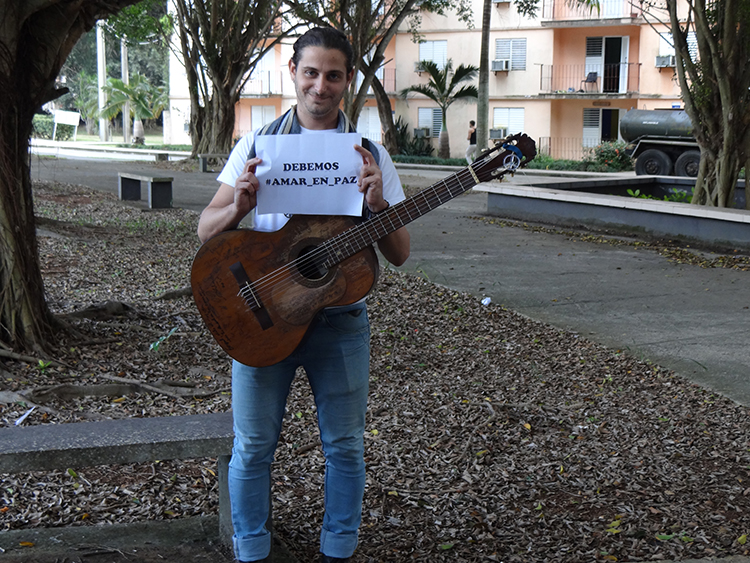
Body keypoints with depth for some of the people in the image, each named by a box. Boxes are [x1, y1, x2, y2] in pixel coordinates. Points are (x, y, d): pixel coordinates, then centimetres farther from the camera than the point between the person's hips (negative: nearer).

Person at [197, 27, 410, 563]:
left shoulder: (370, 155, 1)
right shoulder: (258, 145, 2)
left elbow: (399, 254, -3)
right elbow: (207, 232, -1)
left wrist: (378, 205, -23)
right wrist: (239, 206, -23)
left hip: (340, 322, 0)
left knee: (345, 445, 9)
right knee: (253, 446, 7)